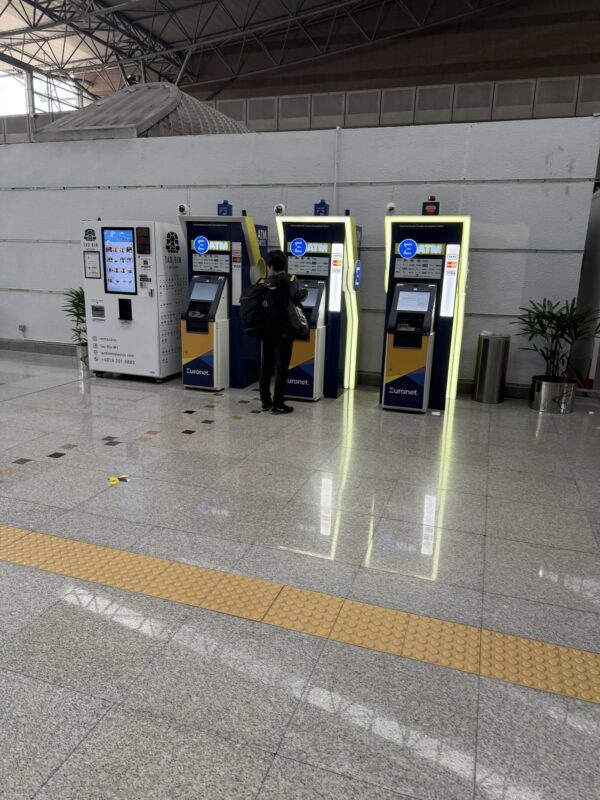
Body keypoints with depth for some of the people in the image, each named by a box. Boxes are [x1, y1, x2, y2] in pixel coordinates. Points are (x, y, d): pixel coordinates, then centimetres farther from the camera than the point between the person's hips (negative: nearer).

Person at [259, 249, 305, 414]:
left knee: (266, 365, 13)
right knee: (281, 366, -1)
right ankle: (278, 404, 1)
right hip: (284, 330, -4)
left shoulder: (266, 282, 1)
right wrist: (303, 293, 2)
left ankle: (265, 401, 21)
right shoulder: (290, 279, -8)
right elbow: (295, 297, -18)